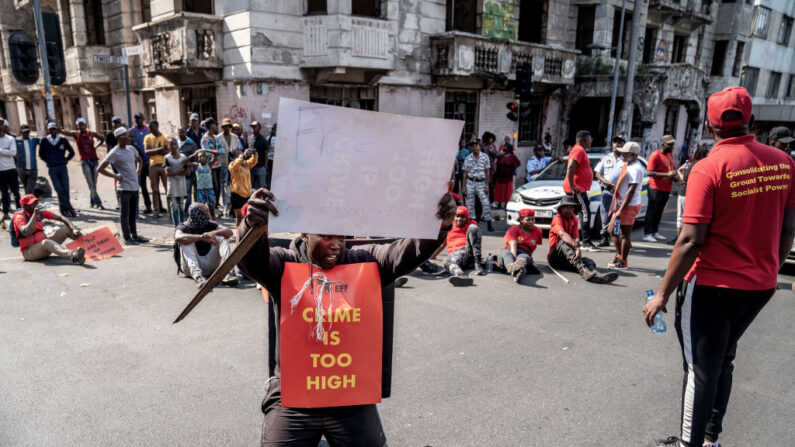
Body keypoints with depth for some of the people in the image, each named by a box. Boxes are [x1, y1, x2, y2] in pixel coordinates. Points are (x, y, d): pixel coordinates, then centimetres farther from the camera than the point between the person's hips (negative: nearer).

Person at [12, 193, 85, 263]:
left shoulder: (40, 212, 6)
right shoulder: (19, 216, -11)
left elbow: (60, 218, 5)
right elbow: (26, 233, -30)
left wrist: (74, 229, -11)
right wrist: (35, 214, -27)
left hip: (43, 245, 8)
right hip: (29, 251, -8)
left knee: (66, 228, -1)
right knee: (45, 242, -40)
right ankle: (73, 256, -67)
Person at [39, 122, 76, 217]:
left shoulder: (63, 140, 6)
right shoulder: (44, 141, 5)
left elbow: (71, 152, 16)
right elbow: (41, 154, 17)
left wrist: (65, 160, 7)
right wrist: (48, 161, 8)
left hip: (62, 167, 1)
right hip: (52, 169, -1)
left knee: (65, 189, -1)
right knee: (59, 189, -11)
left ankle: (64, 209, 9)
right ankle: (69, 209, -11)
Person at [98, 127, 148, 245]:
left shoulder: (131, 149, 9)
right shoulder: (114, 153, -10)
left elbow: (140, 160, 29)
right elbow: (100, 169, -12)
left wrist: (138, 171, 13)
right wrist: (115, 176, -13)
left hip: (135, 186, 7)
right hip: (124, 187, -7)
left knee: (133, 213, 14)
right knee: (125, 214, -1)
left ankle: (135, 236, 22)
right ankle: (127, 238, 4)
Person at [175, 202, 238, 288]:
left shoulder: (209, 225, 8)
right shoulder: (183, 227, -2)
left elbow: (229, 232, -8)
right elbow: (178, 238, -28)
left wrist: (215, 233, -29)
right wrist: (202, 237, -37)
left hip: (210, 265, 3)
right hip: (192, 265, -3)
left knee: (222, 238, -10)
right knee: (187, 241, -23)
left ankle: (228, 273, -30)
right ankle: (197, 276, -44)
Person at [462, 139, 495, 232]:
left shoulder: (485, 157, 1)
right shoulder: (468, 158, 5)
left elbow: (487, 172, 2)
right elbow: (465, 173, 8)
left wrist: (487, 185, -5)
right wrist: (463, 187, 3)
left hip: (481, 182, -1)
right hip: (470, 182, 2)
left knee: (486, 203, -9)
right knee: (470, 204, 3)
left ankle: (489, 222, -2)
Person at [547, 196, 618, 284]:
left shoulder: (574, 219, 12)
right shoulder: (557, 218, -8)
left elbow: (576, 238, -4)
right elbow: (563, 234, -30)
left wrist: (578, 250, -27)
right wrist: (576, 247, -45)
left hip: (569, 259, 5)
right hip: (555, 256, -5)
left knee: (589, 262, -22)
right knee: (564, 242, -35)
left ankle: (595, 275, -58)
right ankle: (582, 270, -56)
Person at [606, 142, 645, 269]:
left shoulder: (635, 169, -19)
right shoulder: (627, 164, 12)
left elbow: (631, 191, -23)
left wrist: (621, 210, -25)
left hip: (629, 205, -10)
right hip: (620, 203, 10)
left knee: (625, 234, -1)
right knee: (612, 230, 16)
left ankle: (623, 262, 9)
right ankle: (619, 256, 29)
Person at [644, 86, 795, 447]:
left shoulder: (708, 169, -18)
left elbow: (691, 241, -21)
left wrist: (662, 294, -14)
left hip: (712, 286, -6)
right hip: (761, 285, 6)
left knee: (701, 370, 7)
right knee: (724, 360, 24)